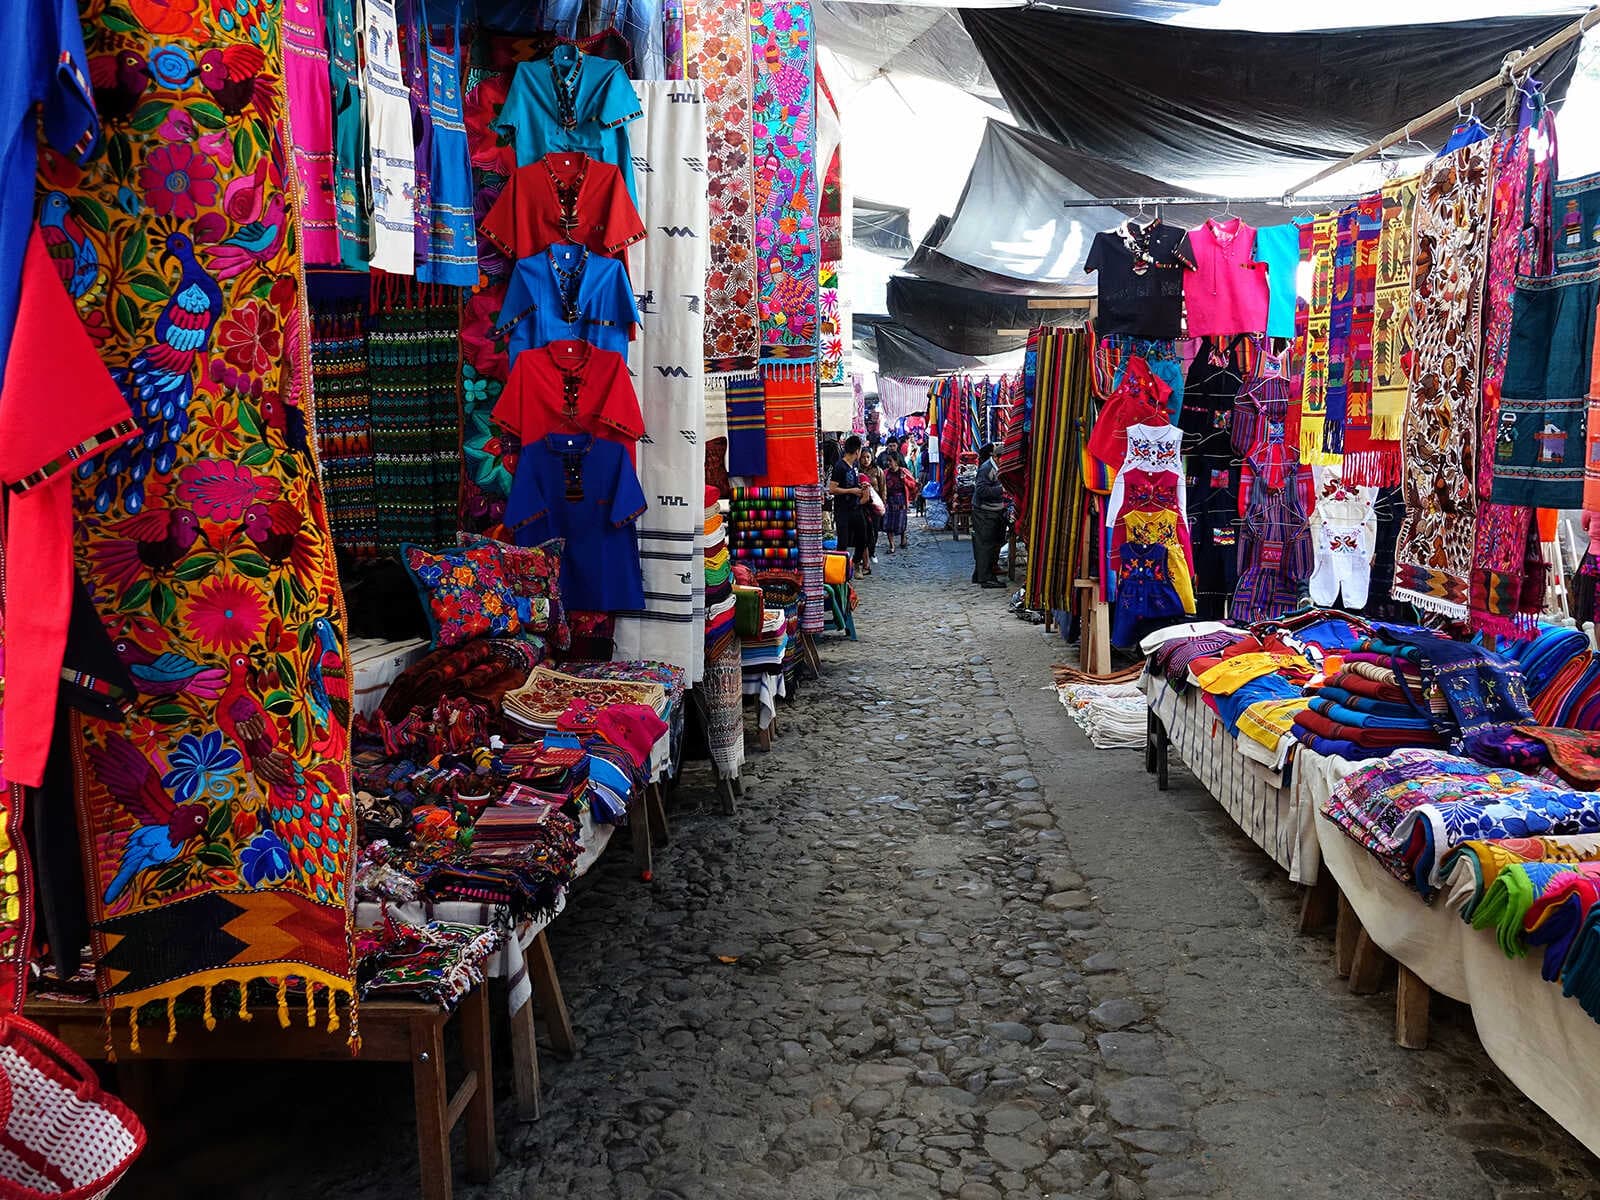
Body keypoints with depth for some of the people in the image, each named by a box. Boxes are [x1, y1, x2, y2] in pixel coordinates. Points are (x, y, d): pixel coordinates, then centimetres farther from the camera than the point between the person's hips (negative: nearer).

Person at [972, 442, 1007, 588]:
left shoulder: (997, 466, 12)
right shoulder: (987, 467, -17)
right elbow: (982, 490, -24)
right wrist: (1001, 490, -26)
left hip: (995, 512, 10)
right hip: (985, 512, -10)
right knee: (986, 544, -7)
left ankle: (979, 575, 22)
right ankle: (986, 577, -4)